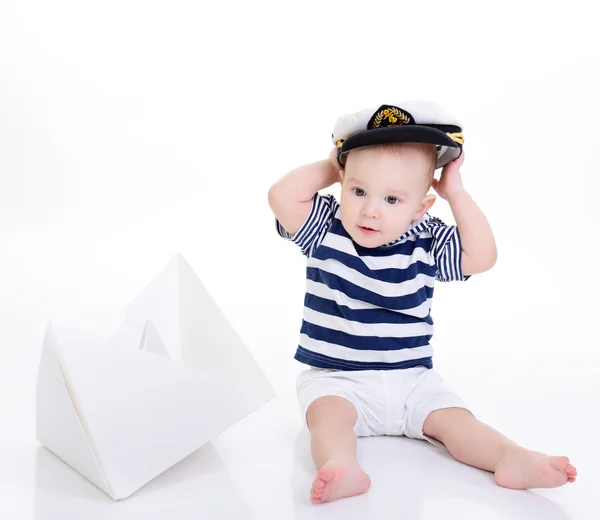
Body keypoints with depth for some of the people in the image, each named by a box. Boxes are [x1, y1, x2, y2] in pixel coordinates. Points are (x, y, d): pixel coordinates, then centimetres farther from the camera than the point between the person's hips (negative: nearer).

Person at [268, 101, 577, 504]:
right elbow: (281, 196, -19)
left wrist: (455, 192, -10)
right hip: (335, 377, -2)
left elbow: (482, 256, -13)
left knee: (451, 417, -16)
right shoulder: (326, 230, -6)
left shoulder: (426, 243, -2)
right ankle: (342, 469, -52)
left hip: (410, 379, 2)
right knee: (328, 412, -31)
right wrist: (330, 166, -7)